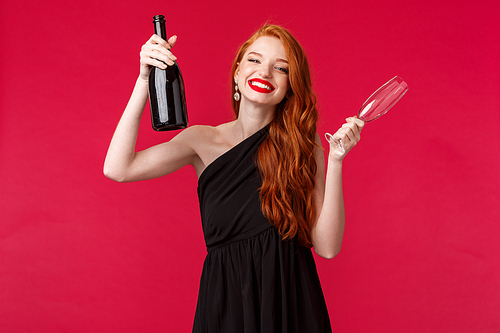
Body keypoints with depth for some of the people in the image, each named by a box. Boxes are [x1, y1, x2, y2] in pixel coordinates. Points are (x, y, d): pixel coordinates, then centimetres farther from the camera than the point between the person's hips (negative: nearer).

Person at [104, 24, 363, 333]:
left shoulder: (304, 145, -4)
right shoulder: (203, 141, -2)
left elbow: (327, 246, -10)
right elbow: (118, 169, -17)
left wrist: (335, 161, -20)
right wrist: (145, 81, -19)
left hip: (291, 305, 0)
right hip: (224, 305, 0)